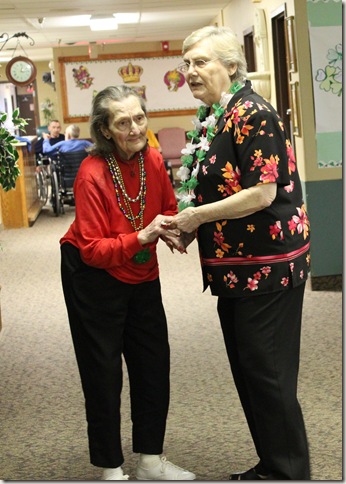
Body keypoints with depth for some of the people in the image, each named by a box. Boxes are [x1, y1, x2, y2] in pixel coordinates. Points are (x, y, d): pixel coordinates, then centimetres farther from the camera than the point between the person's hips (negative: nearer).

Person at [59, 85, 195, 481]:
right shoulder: (92, 174, -24)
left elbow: (169, 210, 8)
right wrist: (141, 237, -36)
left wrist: (174, 231, -14)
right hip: (93, 276, -6)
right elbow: (92, 249, -24)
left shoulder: (152, 160, -8)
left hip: (141, 275, 6)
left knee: (155, 364, 11)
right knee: (103, 374, 4)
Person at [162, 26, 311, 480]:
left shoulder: (252, 114, -17)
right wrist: (187, 230, 7)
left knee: (267, 373, -1)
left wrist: (196, 216, -16)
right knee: (245, 369, 16)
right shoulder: (210, 118, 12)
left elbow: (261, 193, -23)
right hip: (234, 267, 10)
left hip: (268, 266, -10)